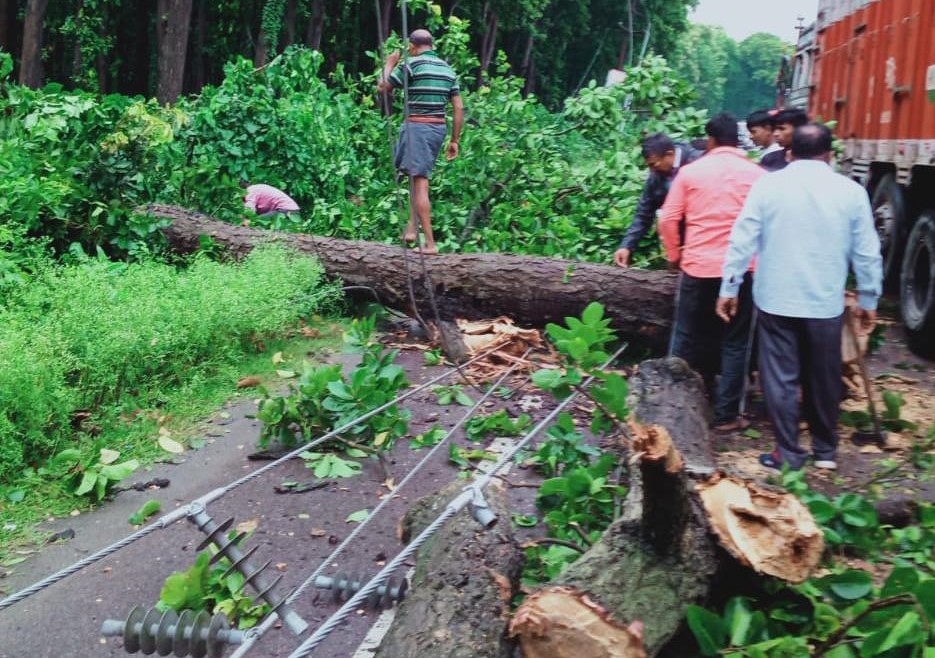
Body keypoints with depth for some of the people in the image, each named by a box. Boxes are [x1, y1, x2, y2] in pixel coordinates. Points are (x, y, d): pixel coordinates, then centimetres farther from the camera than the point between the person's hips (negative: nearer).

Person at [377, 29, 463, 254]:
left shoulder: (411, 64, -6)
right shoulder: (448, 69, 12)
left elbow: (383, 87, 2)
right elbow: (459, 108, 10)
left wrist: (389, 64, 20)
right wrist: (455, 140, 15)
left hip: (417, 126, -7)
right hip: (439, 128, 7)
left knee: (420, 183, -5)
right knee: (419, 176, 21)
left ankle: (430, 243, -7)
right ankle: (412, 227, 18)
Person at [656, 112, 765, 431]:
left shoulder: (691, 171, 1)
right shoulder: (757, 175, -1)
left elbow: (668, 219, 1)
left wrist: (674, 255, 15)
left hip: (698, 267, 1)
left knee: (688, 339, 14)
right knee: (733, 343, 8)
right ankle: (726, 415, 9)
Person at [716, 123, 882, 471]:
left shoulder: (767, 185, -3)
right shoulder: (851, 191, 0)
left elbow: (743, 241, -4)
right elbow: (867, 253, 4)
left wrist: (729, 288, 3)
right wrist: (868, 299, 14)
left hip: (776, 299, -1)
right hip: (826, 302, 1)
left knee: (781, 379, 7)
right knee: (824, 378, 15)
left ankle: (789, 454, 11)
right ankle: (825, 450, 27)